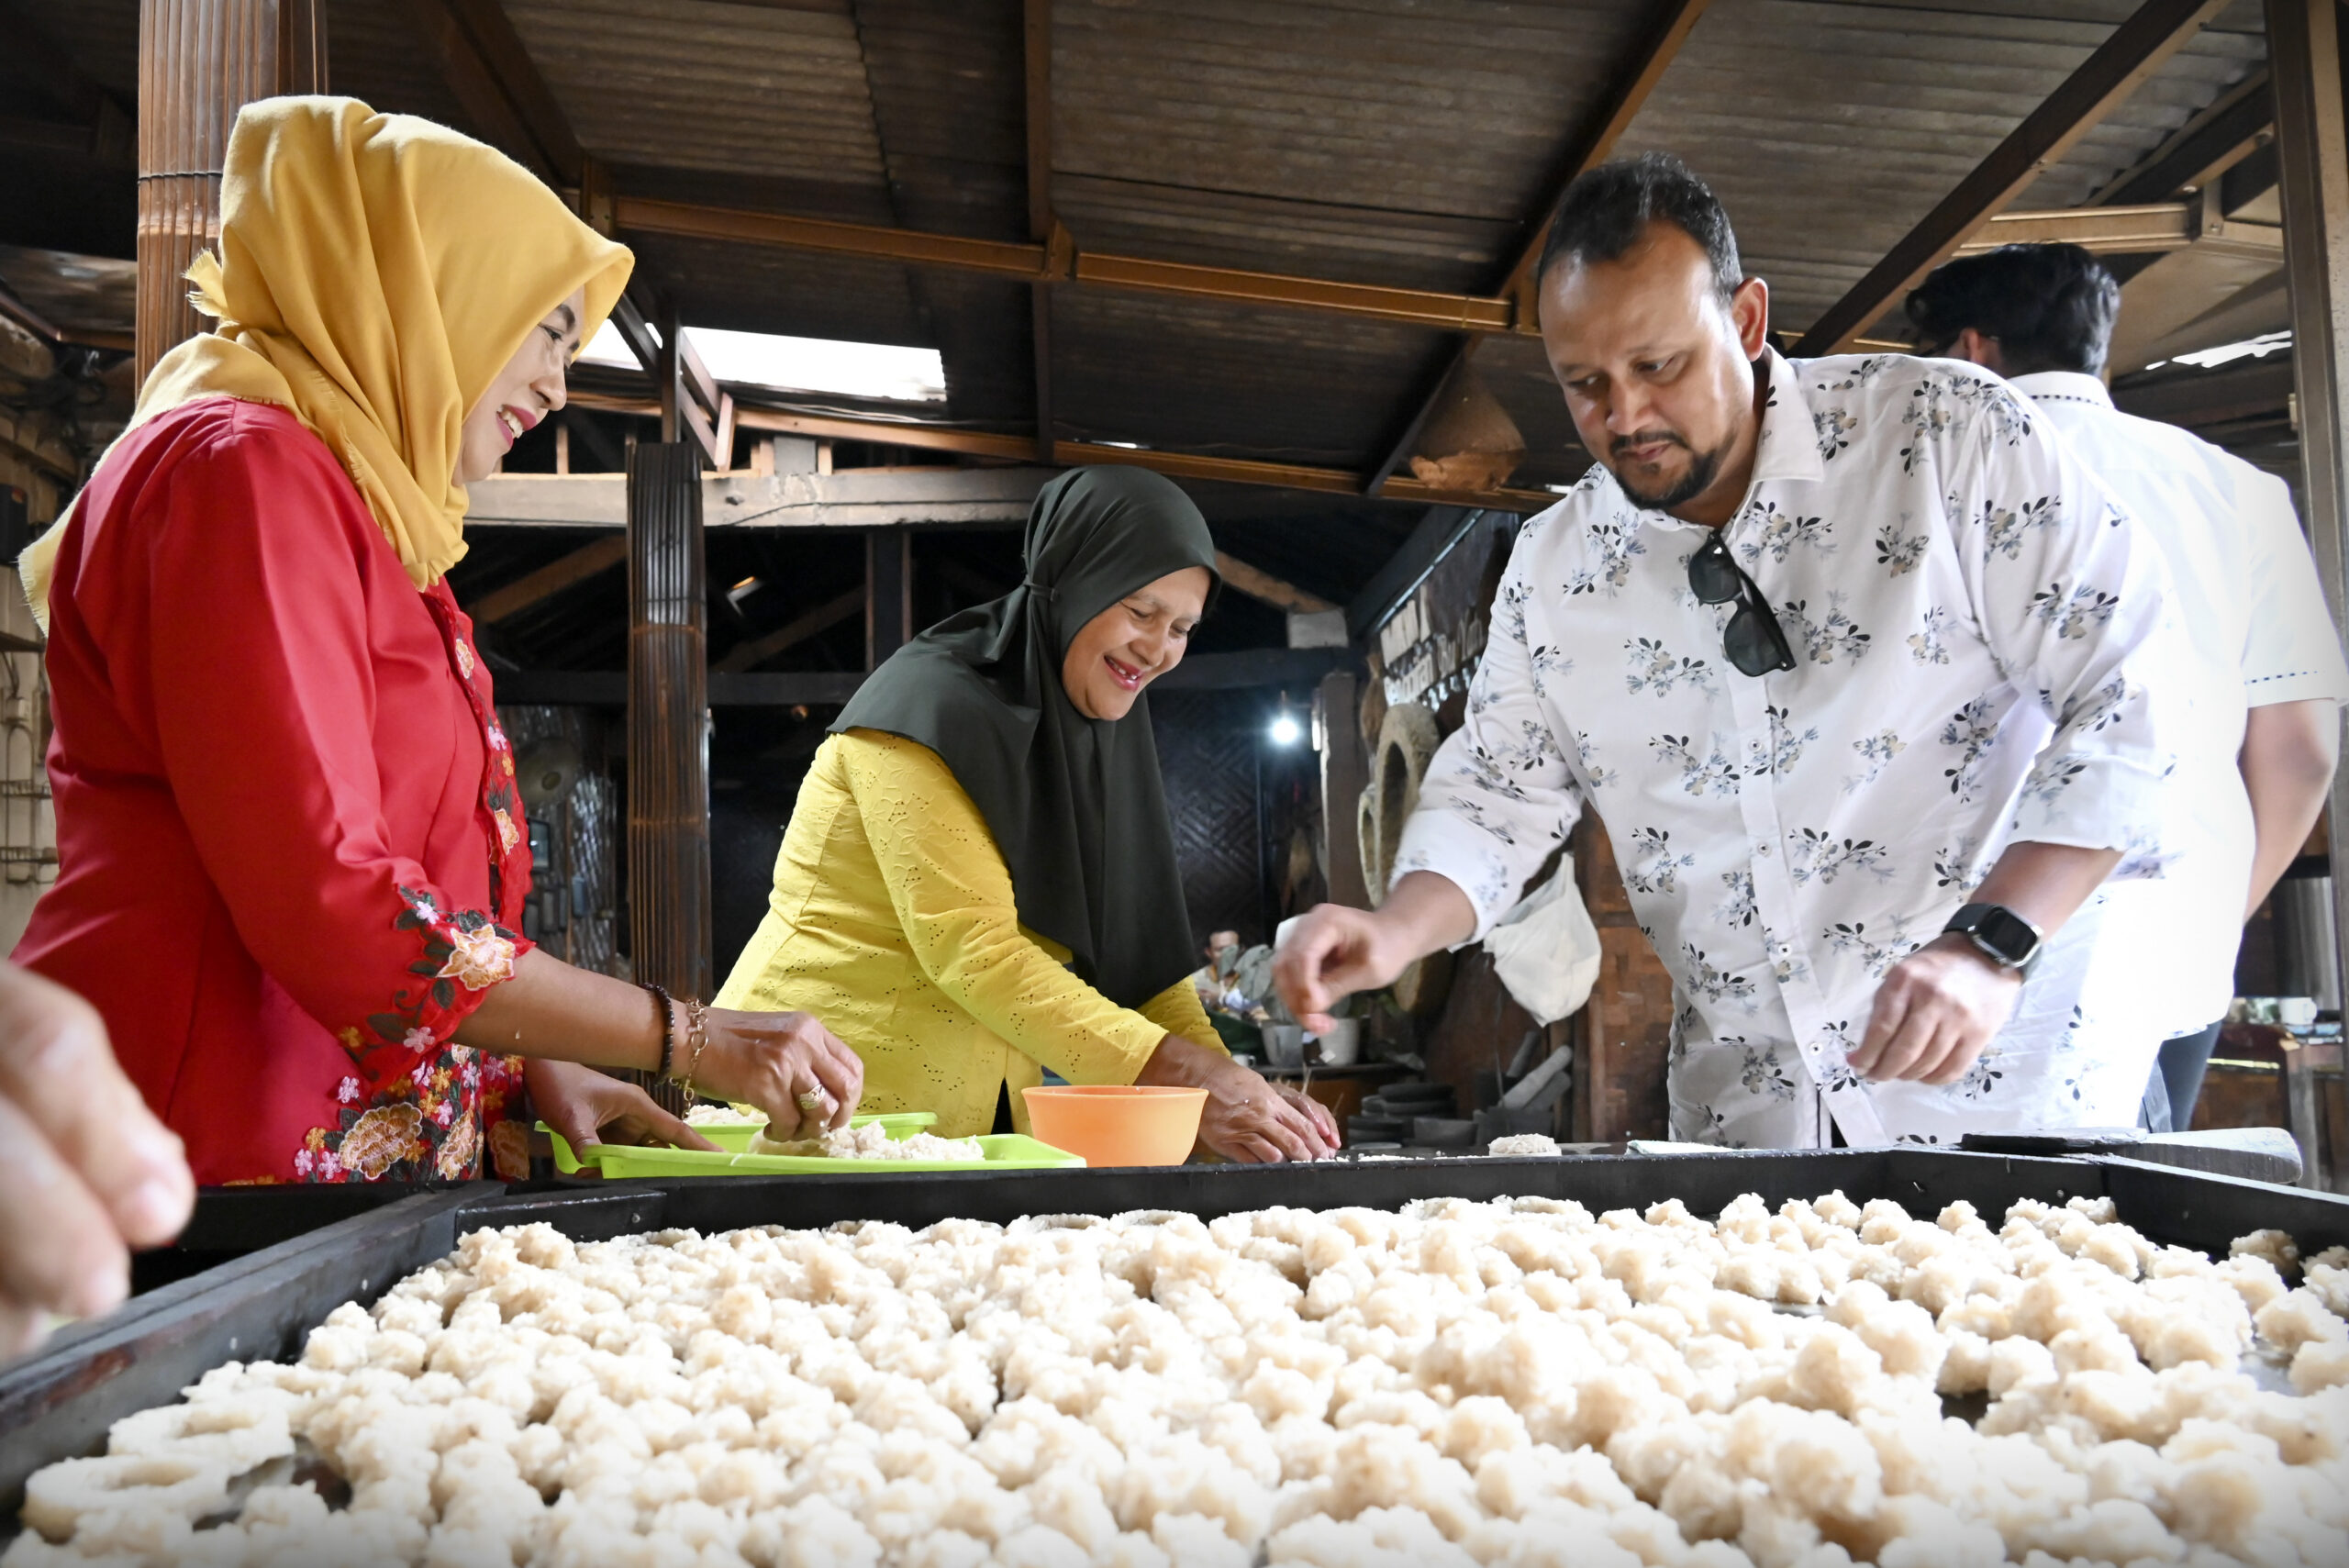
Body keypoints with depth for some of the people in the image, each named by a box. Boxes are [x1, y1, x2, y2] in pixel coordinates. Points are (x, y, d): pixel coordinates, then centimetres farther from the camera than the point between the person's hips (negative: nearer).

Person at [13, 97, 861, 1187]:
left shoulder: (361, 501, 20)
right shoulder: (242, 469, -10)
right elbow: (333, 914, -19)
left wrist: (535, 1074, 7)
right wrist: (688, 1038, -14)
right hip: (217, 1169, -9)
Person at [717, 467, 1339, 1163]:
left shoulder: (1091, 738, 8)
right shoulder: (929, 706, -15)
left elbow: (1132, 945, 4)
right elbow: (972, 949, -24)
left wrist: (1227, 1084, -12)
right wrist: (1183, 1075, -29)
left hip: (978, 1119, 7)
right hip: (835, 1102, -6)